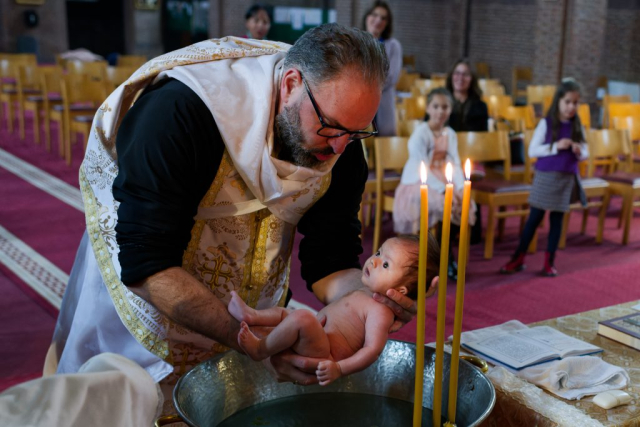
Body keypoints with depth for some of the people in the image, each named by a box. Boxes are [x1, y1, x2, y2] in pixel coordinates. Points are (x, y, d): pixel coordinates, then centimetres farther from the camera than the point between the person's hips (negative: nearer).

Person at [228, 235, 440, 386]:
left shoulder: (380, 312, -17)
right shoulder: (362, 293, 13)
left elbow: (372, 349, -27)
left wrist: (339, 369, -35)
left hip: (323, 358, -11)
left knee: (302, 317, -33)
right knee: (281, 312, 24)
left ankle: (261, 350, -17)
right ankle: (252, 316, -3)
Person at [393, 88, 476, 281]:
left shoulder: (450, 134, 6)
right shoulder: (420, 133, -14)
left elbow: (455, 164, -1)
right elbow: (422, 170, -22)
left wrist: (460, 188, -19)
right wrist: (444, 191, -31)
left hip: (440, 182, 6)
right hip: (417, 184, -6)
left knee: (464, 206, -16)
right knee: (446, 207, -29)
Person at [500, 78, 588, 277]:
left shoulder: (577, 126, 4)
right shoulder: (546, 123, -6)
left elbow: (585, 153, 9)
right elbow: (532, 151, -10)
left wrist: (578, 151, -14)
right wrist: (556, 147, -20)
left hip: (567, 179, 3)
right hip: (546, 176, -3)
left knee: (557, 219, 8)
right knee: (534, 218, 2)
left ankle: (549, 262, 18)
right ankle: (518, 258, 13)